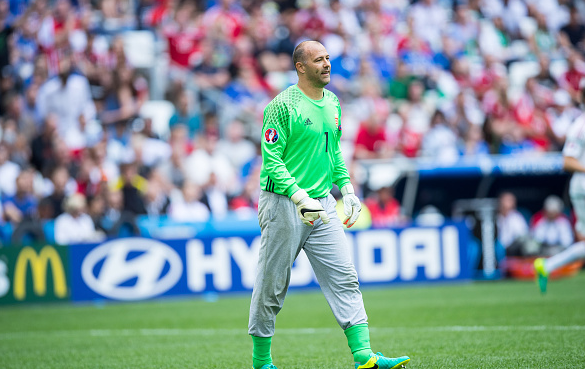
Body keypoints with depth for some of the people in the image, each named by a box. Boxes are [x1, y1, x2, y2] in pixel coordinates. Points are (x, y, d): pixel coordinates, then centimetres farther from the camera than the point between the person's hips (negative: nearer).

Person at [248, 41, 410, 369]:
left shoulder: (332, 103, 12)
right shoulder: (283, 105, -11)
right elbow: (272, 159, -15)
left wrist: (347, 189, 12)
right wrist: (299, 197, -25)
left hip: (322, 204, 6)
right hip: (283, 204, -6)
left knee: (344, 278, -4)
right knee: (272, 286, 2)